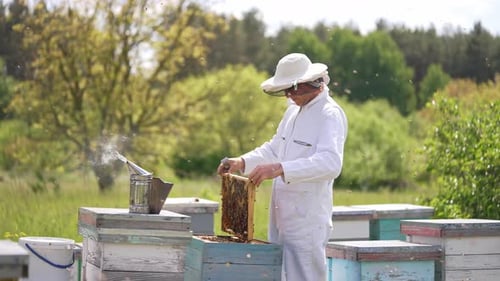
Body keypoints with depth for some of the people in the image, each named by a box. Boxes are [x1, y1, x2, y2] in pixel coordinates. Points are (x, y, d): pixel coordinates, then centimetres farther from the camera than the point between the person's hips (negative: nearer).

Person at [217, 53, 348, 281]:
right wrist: (242, 162, 8)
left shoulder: (330, 114, -13)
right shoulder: (294, 110, 15)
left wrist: (280, 169, -37)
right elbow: (274, 148, 26)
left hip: (307, 221, -9)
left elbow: (331, 162, -28)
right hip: (281, 218, 9)